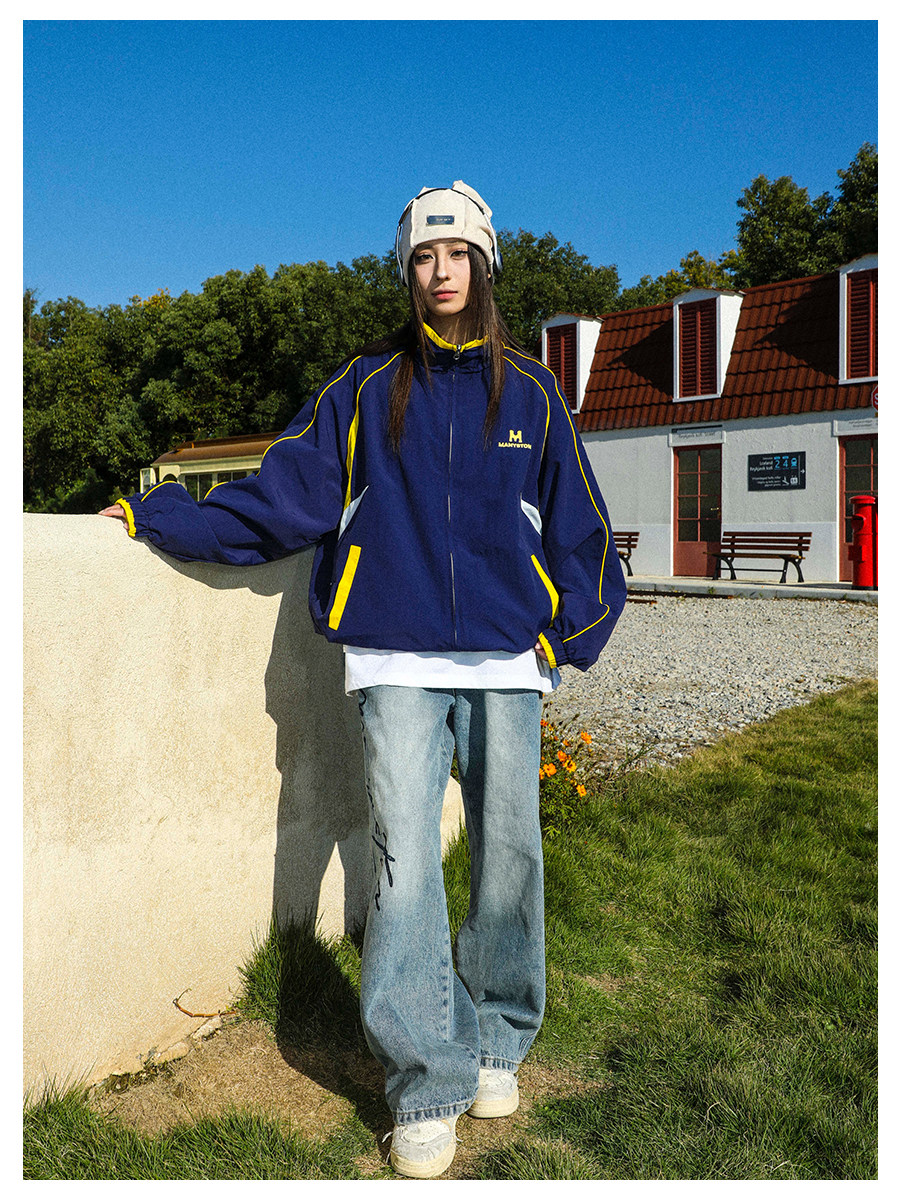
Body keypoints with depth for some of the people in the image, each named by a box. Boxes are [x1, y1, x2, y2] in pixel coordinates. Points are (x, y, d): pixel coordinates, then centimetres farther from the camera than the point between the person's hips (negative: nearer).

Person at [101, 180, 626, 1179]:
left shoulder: (529, 391, 10)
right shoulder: (366, 387, 8)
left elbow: (578, 526, 14)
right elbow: (277, 499, 9)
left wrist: (571, 633, 7)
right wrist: (158, 518, 8)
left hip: (507, 665, 2)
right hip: (399, 665, -1)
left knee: (510, 857, 6)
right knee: (405, 867, -6)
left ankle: (496, 1043, 28)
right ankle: (428, 1092, 7)